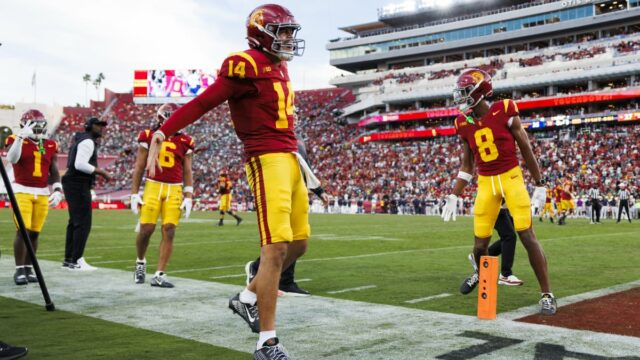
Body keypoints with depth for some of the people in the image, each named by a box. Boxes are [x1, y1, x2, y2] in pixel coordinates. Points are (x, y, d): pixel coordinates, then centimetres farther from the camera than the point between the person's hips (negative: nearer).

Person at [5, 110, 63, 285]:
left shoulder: (50, 146, 10)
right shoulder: (17, 141, 0)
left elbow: (54, 172, 12)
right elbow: (12, 159, -21)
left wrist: (57, 190, 0)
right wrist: (21, 137, -23)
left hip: (43, 193, 4)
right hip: (22, 191, -4)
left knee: (34, 233, 5)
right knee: (22, 230, -10)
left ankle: (28, 268, 16)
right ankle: (19, 270, -3)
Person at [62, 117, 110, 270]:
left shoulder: (80, 141, 19)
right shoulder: (87, 142, -11)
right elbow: (80, 164, -22)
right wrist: (102, 172, -17)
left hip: (73, 184, 11)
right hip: (78, 185, -11)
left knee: (74, 222, 14)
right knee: (83, 223, -8)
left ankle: (68, 259, 20)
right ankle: (76, 261, -5)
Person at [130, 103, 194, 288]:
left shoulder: (185, 142, 8)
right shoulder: (149, 137, 3)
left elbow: (187, 172, 10)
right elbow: (139, 167, 6)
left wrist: (188, 197, 3)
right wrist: (134, 194, 2)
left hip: (174, 190, 2)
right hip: (153, 186, -2)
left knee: (169, 231, -4)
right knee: (146, 229, -5)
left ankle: (160, 274, 2)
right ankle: (140, 262, 24)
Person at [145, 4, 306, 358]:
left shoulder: (278, 68, 18)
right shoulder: (248, 67, -10)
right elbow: (201, 104, -15)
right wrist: (161, 134, -23)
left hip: (290, 158, 10)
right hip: (267, 160, -10)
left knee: (298, 244, 14)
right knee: (276, 248, -14)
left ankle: (248, 298, 30)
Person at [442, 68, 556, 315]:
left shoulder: (504, 112, -9)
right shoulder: (465, 124, 3)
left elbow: (526, 149, 0)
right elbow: (466, 166, 12)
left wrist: (539, 184, 3)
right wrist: (453, 196, 8)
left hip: (511, 178, -3)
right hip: (485, 183, 3)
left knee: (527, 236, -8)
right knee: (480, 245, 1)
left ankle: (547, 295, 3)